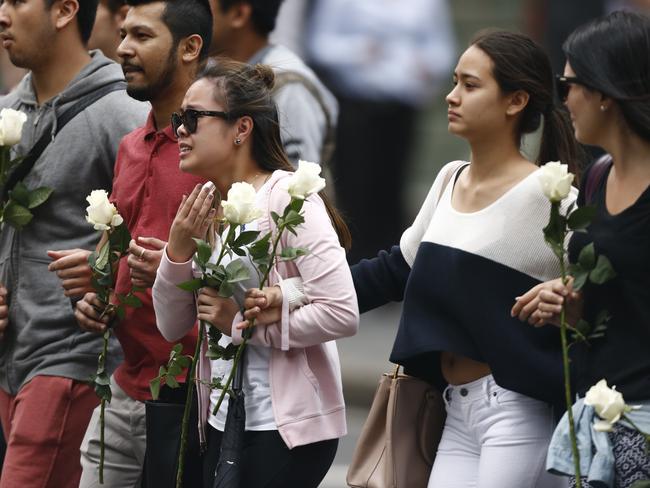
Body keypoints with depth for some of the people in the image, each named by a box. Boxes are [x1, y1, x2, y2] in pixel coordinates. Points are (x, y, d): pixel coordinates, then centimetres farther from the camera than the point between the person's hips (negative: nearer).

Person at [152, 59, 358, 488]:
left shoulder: (288, 198, -14)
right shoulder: (206, 209, 9)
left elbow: (342, 314, -21)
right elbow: (172, 326, 9)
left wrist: (242, 323, -16)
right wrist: (178, 252, -7)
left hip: (287, 428, -7)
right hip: (224, 422, 7)